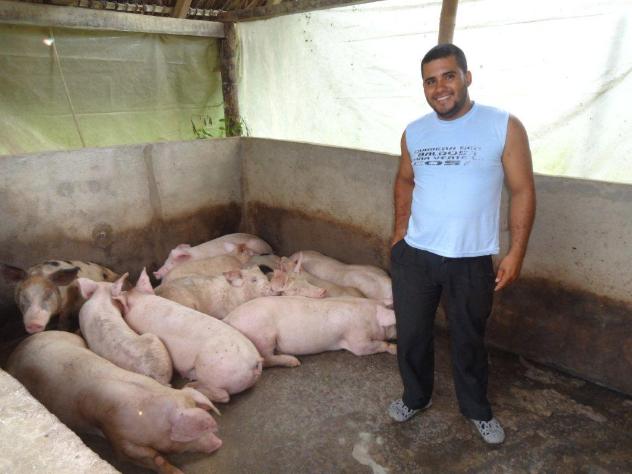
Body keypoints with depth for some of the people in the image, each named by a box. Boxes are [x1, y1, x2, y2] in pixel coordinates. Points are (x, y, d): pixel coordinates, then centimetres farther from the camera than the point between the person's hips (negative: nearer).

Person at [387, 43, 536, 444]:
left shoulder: (505, 127, -8)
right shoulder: (413, 133, 3)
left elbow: (523, 191, -6)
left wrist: (516, 251, -10)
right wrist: (400, 230, 9)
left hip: (472, 261, -2)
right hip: (414, 255, 3)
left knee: (469, 340, 15)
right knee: (412, 334, 14)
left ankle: (478, 409, 40)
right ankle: (416, 397, 41)